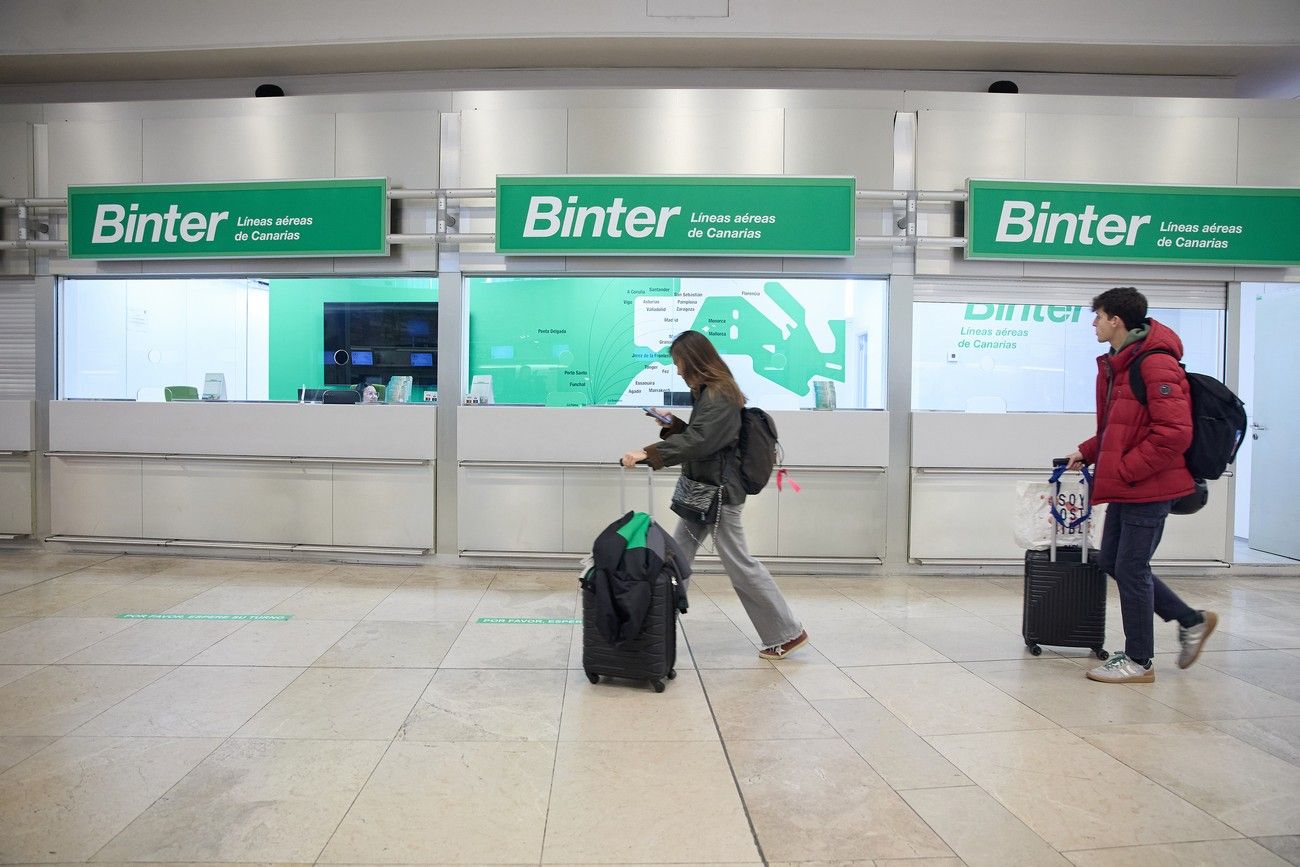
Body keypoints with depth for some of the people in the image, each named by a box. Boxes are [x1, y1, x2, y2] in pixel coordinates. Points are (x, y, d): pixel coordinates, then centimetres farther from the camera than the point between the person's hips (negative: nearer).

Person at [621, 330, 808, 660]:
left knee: (739, 564, -2)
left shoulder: (720, 396, -17)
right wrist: (674, 426, 5)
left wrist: (648, 454, -33)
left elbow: (698, 441, -27)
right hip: (702, 489, 10)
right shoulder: (706, 392, 14)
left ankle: (788, 633, 10)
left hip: (720, 491, -10)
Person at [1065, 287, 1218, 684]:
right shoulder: (1116, 365, 12)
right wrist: (1089, 452, 9)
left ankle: (1139, 661, 15)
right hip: (1126, 487, 10)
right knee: (1111, 561, 15)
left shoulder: (1156, 365, -18)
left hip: (1148, 487, -10)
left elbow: (1175, 432, -24)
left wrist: (1125, 469, -20)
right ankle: (1192, 621, 31)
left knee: (1131, 568, -1)